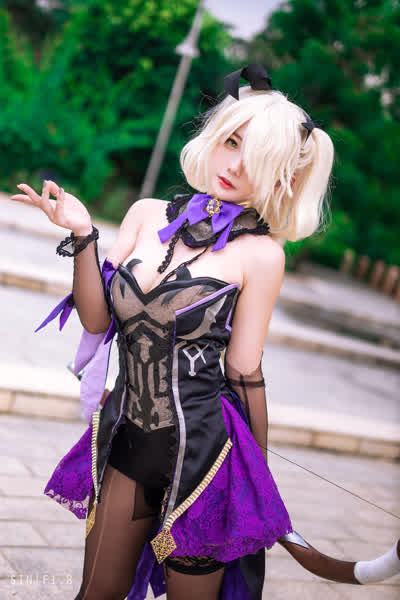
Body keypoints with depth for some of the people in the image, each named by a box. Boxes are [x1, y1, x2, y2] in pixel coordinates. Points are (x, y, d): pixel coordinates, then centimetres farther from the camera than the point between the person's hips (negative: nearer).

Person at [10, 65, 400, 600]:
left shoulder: (259, 253, -12)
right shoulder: (148, 215, 1)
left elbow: (244, 374, -6)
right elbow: (98, 319, 0)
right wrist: (82, 235, -11)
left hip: (201, 451, -4)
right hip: (127, 436, 4)